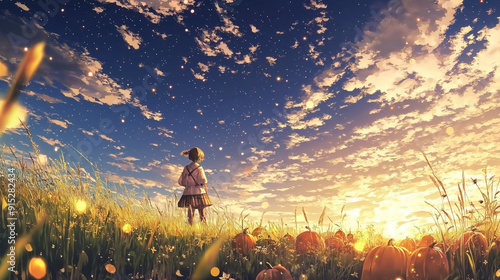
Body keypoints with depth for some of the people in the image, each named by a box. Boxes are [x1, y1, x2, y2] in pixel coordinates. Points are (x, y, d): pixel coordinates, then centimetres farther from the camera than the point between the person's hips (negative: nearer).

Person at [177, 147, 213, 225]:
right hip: (199, 193, -4)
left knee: (190, 214, 8)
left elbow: (180, 182, 7)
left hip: (188, 193, 4)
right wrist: (207, 193, -2)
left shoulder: (186, 168, 5)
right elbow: (203, 182, -9)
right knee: (202, 214, 4)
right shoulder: (199, 168, -9)